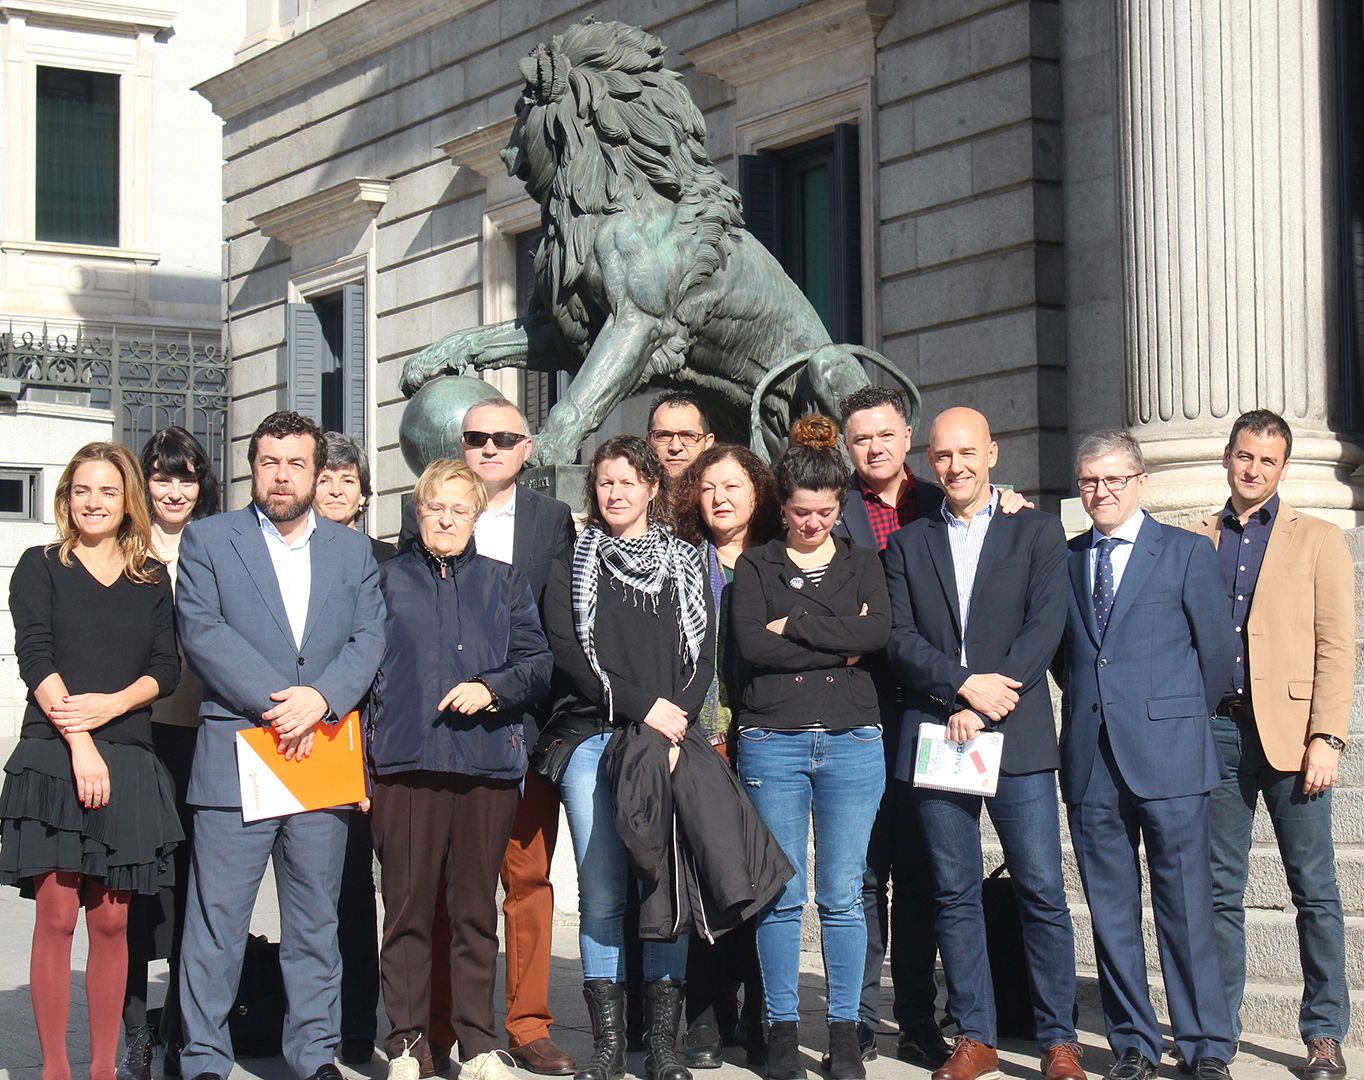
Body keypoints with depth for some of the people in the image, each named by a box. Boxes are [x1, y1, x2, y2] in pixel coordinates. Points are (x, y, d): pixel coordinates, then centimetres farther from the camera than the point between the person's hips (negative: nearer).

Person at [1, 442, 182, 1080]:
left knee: (111, 921, 3)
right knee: (57, 916, -5)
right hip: (53, 757, -3)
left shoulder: (151, 579, 14)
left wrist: (114, 703, -11)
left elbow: (167, 668, 8)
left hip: (128, 763, 3)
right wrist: (79, 741, -14)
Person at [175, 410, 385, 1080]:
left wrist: (320, 699, -13)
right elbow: (200, 631, -5)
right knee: (216, 920, -3)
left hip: (322, 757, 3)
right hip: (234, 753, -3)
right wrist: (273, 703, -13)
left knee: (316, 919, 7)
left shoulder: (352, 550, 16)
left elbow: (369, 639, 5)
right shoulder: (208, 540, 7)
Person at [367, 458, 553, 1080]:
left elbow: (539, 664, 10)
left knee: (476, 908, 4)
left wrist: (491, 689, -9)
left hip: (488, 764, 1)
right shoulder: (387, 580, 11)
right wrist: (359, 761, 0)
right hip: (405, 763, -1)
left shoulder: (504, 583, 16)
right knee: (408, 906, -2)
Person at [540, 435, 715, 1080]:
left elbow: (704, 656, 8)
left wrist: (676, 720, -9)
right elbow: (568, 650, 0)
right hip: (591, 737, -1)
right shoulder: (573, 565, 12)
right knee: (601, 892, -4)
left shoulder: (685, 565, 16)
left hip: (669, 741, 1)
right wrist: (641, 706, -9)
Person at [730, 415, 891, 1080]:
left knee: (843, 895, 1)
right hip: (771, 743, -1)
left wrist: (794, 626, -8)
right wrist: (837, 646, -8)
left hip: (850, 743, 1)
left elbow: (878, 631, -6)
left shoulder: (861, 564, 13)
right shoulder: (755, 567, 10)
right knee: (780, 895, -1)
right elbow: (751, 645, -7)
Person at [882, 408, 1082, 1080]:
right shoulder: (908, 545, 15)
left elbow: (1045, 626, -3)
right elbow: (899, 640, 5)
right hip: (933, 733, 2)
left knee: (1042, 891, -5)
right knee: (955, 893, 4)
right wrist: (964, 686, -12)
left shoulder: (1037, 532, 8)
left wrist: (981, 711, -11)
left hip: (1017, 732, -2)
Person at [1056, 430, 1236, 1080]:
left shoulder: (1187, 552, 3)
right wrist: (1085, 704, 9)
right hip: (1091, 759, 3)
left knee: (1186, 906, -3)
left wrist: (1180, 720, 9)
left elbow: (1218, 651, 5)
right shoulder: (1064, 560, 13)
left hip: (1167, 758, -3)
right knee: (1111, 912, 6)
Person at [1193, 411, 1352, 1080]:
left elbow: (1335, 648, -1)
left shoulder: (1319, 541, 6)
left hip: (1289, 732, -2)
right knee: (1221, 888, 6)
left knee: (1314, 890, 0)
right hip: (1216, 729, 3)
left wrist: (1326, 738, -10)